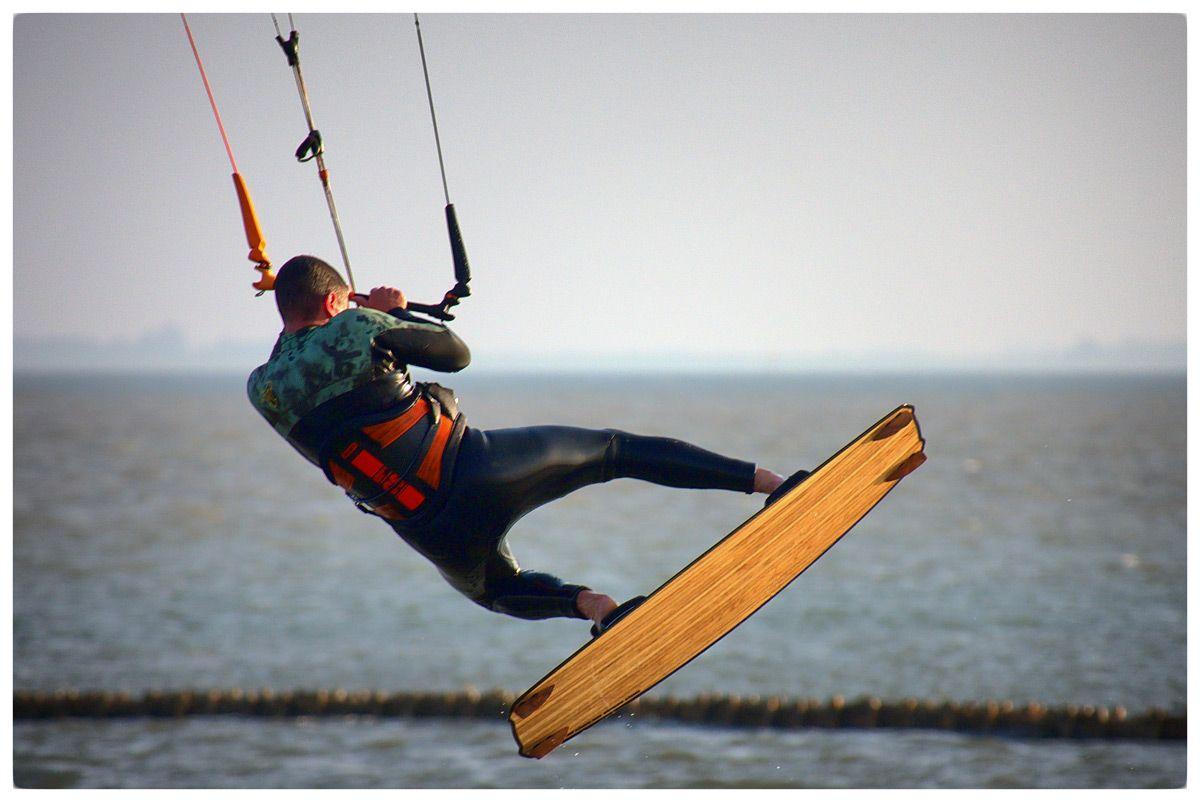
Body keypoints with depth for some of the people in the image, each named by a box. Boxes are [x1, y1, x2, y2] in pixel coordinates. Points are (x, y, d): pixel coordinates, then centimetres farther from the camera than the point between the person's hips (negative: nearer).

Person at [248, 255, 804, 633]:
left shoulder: (262, 392, 2)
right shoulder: (354, 329, -8)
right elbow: (457, 354, 5)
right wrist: (394, 313, 20)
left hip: (436, 536, 4)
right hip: (476, 468, -4)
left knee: (496, 587, 36)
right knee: (613, 449, 15)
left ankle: (592, 605, 8)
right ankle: (764, 480, 12)